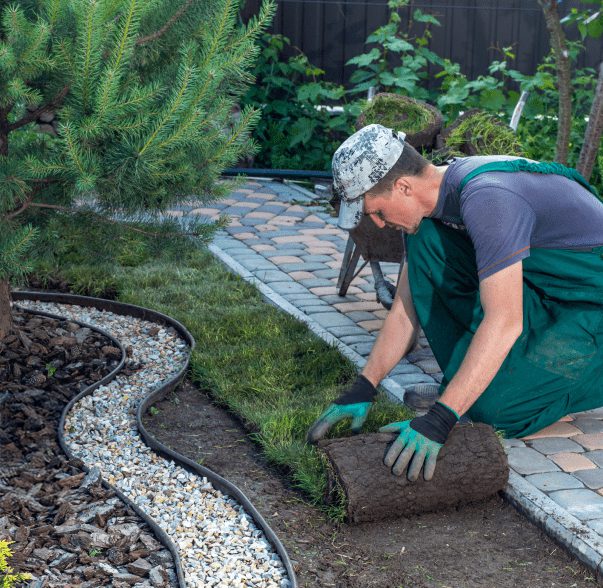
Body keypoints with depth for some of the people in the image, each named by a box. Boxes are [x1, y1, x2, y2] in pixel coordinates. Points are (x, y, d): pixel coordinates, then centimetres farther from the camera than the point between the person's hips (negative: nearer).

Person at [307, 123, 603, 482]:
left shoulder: (485, 199, -31)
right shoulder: (432, 198, -2)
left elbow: (504, 322, -37)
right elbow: (406, 309, 3)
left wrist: (440, 419, -39)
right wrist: (363, 390, -3)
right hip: (541, 290, 9)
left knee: (495, 409, -24)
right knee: (424, 238, -7)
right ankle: (472, 376, 2)